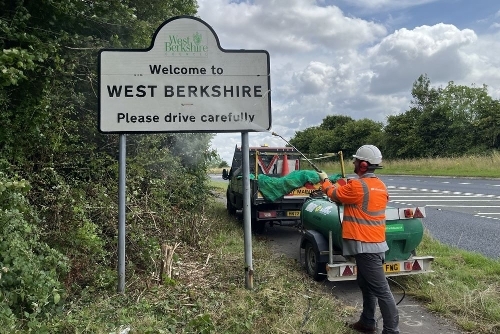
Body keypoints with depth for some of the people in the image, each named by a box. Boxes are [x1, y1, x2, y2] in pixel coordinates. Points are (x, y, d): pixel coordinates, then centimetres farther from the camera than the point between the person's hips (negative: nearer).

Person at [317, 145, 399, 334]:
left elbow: (334, 194, -3)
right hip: (374, 242, 10)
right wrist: (344, 186, 17)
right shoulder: (380, 186, 9)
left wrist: (325, 180, 15)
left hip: (365, 245, -10)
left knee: (380, 289, -5)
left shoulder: (357, 186, -19)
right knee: (365, 284, 19)